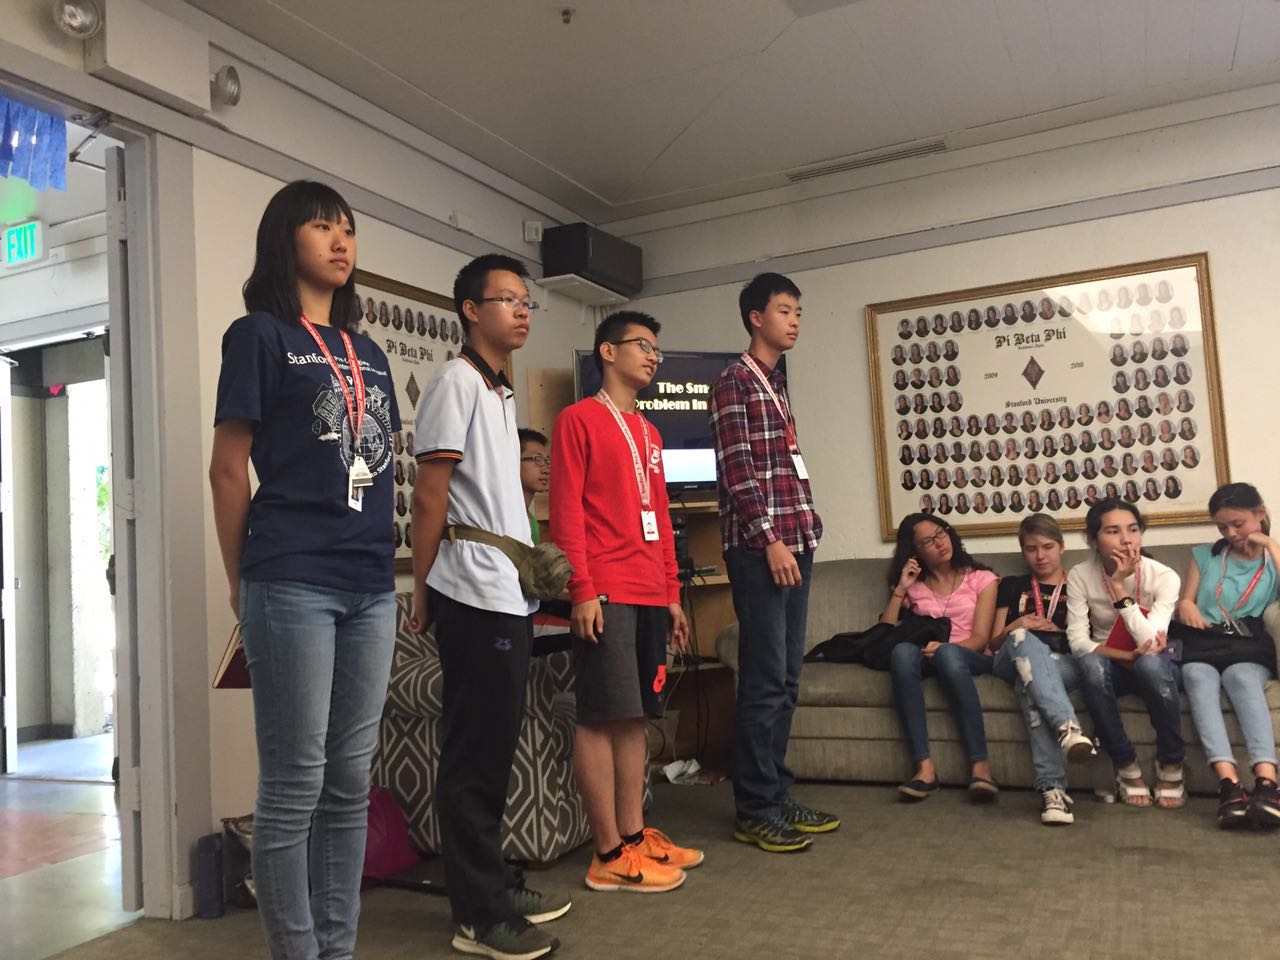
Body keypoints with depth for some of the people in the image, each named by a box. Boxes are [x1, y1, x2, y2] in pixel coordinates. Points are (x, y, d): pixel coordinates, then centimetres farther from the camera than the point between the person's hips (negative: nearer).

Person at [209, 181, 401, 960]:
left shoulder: (368, 353, 18)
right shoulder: (259, 335, 0)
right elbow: (229, 470, -2)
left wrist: (388, 566, 15)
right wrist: (241, 582, 0)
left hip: (371, 588, 6)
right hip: (292, 585, -6)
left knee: (351, 782, 11)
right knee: (295, 784, 0)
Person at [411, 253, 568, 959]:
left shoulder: (502, 393, 18)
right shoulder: (457, 382, -9)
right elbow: (429, 495, -12)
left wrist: (532, 567, 14)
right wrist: (421, 592, -11)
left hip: (509, 595, 9)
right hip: (474, 598, -9)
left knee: (493, 750, 15)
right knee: (473, 755, -2)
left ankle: (491, 887, 26)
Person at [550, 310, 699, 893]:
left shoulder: (649, 434, 21)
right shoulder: (579, 420, -2)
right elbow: (565, 512, -9)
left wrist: (672, 594, 18)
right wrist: (582, 590, -15)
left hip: (650, 597, 8)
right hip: (605, 595, -8)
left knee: (636, 716, 11)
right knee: (602, 718, -4)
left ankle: (635, 834, 19)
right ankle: (610, 856, 2)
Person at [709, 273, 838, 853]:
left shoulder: (778, 385, 21)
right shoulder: (734, 382, -5)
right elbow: (737, 470, -14)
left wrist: (806, 529, 16)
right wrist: (770, 540, -18)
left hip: (794, 544, 9)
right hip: (759, 548, -9)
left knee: (786, 681, 11)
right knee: (765, 681, -6)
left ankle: (777, 796, 20)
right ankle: (754, 810, 3)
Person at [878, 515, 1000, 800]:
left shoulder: (981, 579, 12)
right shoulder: (914, 587, 19)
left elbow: (980, 638, -2)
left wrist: (944, 647, -21)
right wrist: (900, 589, 1)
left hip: (970, 658, -2)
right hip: (926, 659, 2)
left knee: (948, 655, -39)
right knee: (902, 651, -35)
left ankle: (980, 765, -38)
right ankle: (925, 766, -40)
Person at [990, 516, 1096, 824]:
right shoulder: (1012, 586, 27)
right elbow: (994, 643, 20)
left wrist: (1059, 632, -4)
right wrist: (1013, 629, -3)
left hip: (1066, 663, -1)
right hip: (1014, 661, 1)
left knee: (1031, 685, -39)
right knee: (1024, 639, -38)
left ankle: (1052, 789, -51)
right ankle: (1068, 727, -56)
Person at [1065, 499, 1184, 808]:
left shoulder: (1163, 576, -16)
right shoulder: (1080, 576, -13)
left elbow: (1150, 643, -27)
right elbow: (1078, 641, -17)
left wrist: (1118, 586, -31)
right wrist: (1128, 656, -31)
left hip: (1155, 667, -1)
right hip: (1110, 666, 1)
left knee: (1150, 662, -37)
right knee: (1091, 663, -35)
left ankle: (1170, 765, -14)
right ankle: (1126, 766, -18)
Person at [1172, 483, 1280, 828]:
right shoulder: (1204, 555, 21)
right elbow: (1184, 606, 23)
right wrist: (1185, 606, -2)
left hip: (1250, 654, -1)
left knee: (1240, 676, -38)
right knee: (1198, 674, -35)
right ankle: (1229, 784, -51)